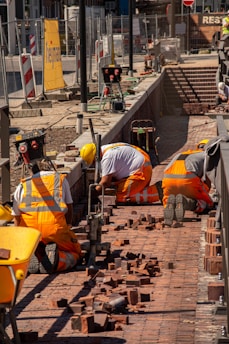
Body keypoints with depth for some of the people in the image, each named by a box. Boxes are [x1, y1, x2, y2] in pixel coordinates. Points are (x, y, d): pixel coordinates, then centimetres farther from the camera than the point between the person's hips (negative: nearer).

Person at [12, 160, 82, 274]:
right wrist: (67, 228, 43)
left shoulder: (22, 185, 24)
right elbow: (69, 207, 28)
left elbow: (16, 216, 25)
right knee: (74, 252, 20)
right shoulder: (61, 179, 24)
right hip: (55, 225, -2)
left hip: (28, 227, 2)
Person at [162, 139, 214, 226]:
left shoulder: (179, 155, 39)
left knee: (166, 203, 26)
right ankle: (185, 202, -18)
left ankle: (170, 203, -12)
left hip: (168, 178, 4)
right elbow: (208, 181, 23)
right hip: (188, 179, -4)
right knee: (208, 204, 11)